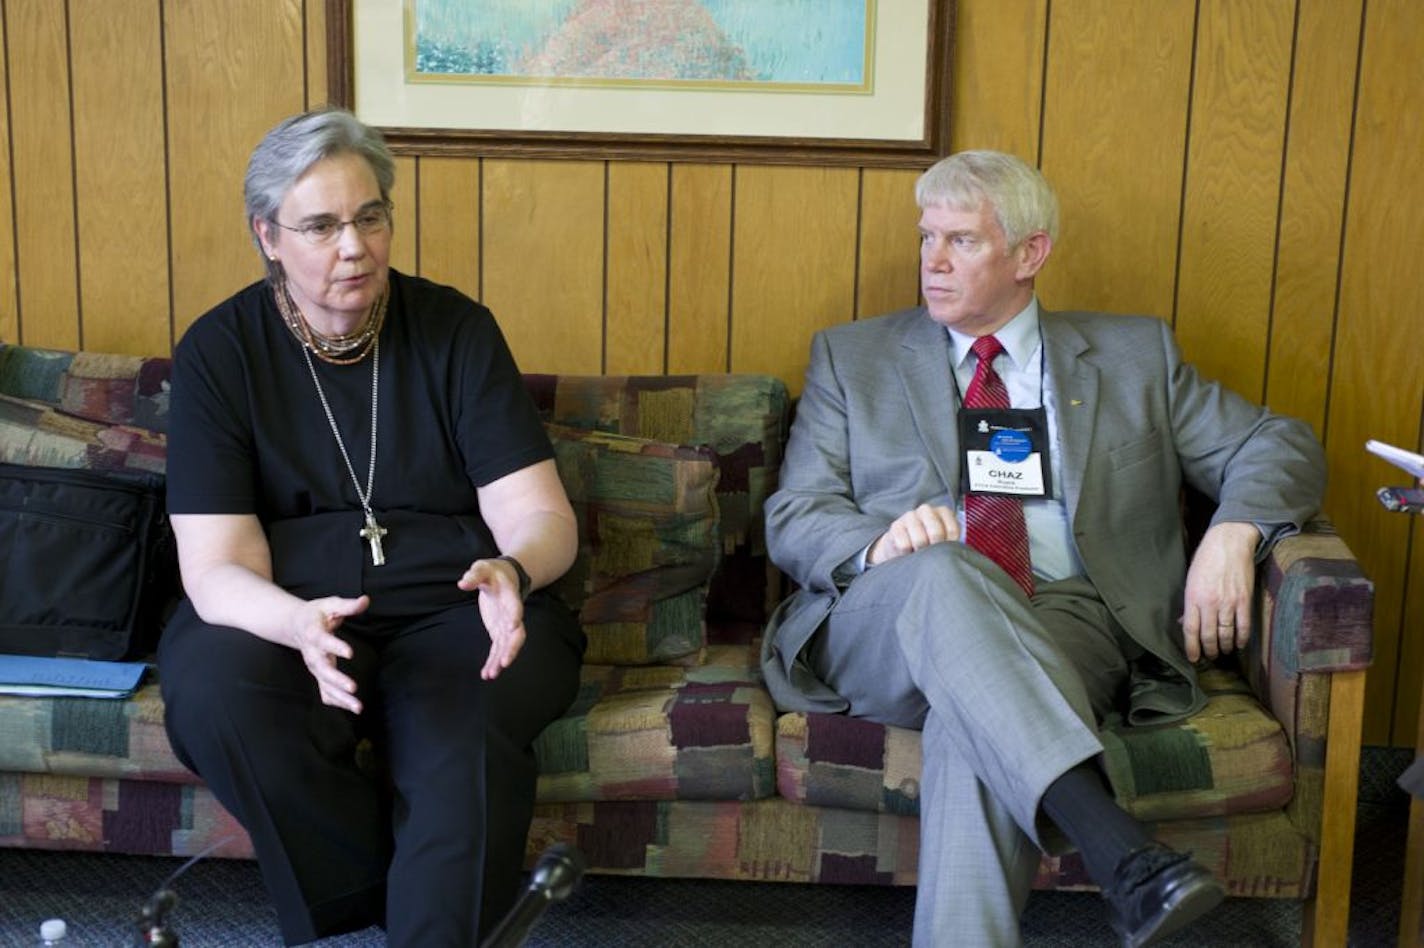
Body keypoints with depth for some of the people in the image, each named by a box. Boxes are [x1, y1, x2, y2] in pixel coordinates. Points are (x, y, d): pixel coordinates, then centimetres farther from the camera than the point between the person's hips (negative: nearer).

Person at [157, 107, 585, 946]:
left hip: (454, 608, -1)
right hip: (283, 614, 1)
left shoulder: (455, 329, 0)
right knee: (215, 695, -31)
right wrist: (300, 625, -31)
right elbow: (217, 566, -8)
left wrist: (514, 571, -29)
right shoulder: (219, 350, -1)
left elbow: (538, 514, -4)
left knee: (464, 734, -33)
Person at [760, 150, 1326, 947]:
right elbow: (793, 519, 11)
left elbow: (1282, 446, 19)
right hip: (884, 627, 0)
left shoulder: (1134, 355, 21)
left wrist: (1234, 532, -5)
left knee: (979, 719, -37)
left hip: (1065, 621, 1)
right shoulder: (853, 358, 19)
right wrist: (878, 542, -14)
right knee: (944, 569, -38)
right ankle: (1114, 845, -50)